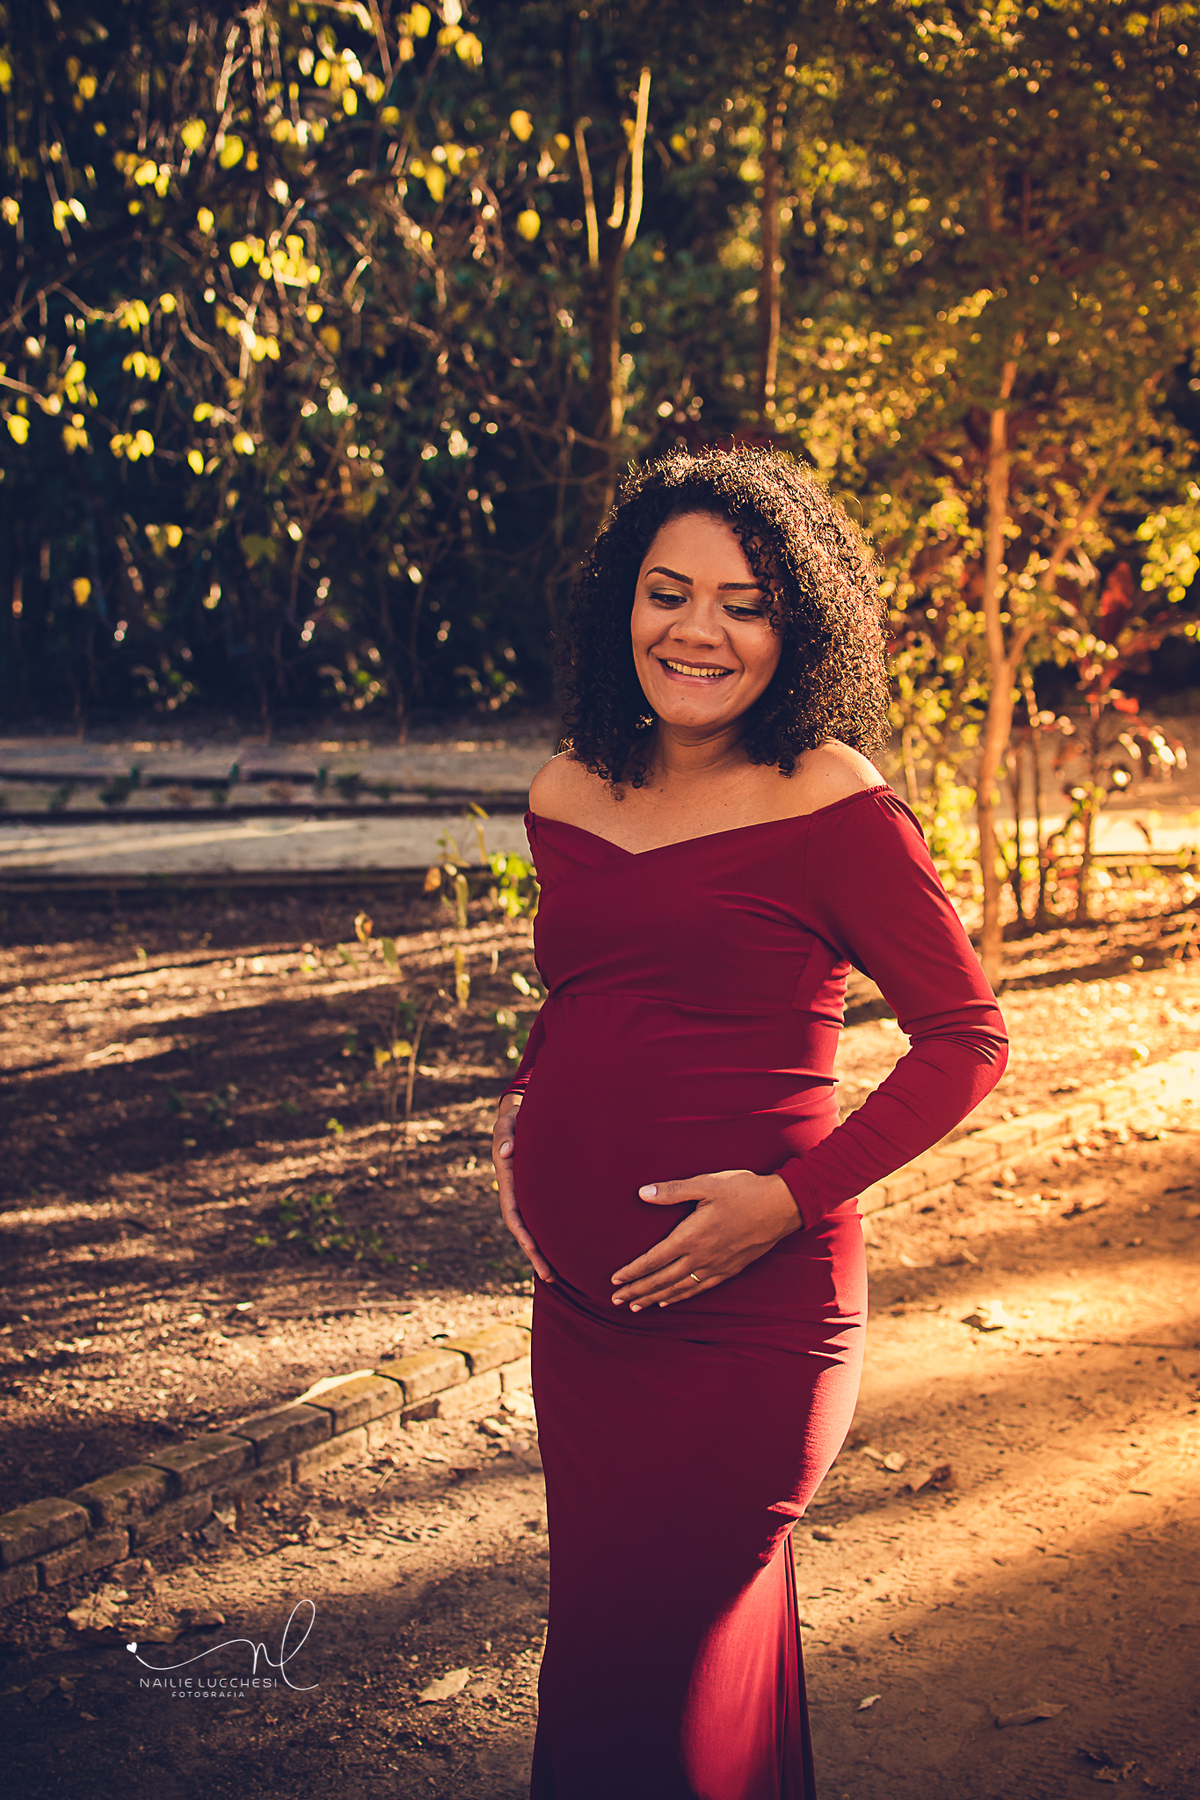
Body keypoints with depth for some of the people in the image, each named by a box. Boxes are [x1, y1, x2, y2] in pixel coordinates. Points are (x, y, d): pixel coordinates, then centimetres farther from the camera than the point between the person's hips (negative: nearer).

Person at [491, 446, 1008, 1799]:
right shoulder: (567, 794, 8)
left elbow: (966, 1038, -7)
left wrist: (792, 1197, -15)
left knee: (630, 1681, 1)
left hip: (742, 1315, -6)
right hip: (578, 1306, 6)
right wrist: (521, 1118, 7)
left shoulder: (832, 807, -11)